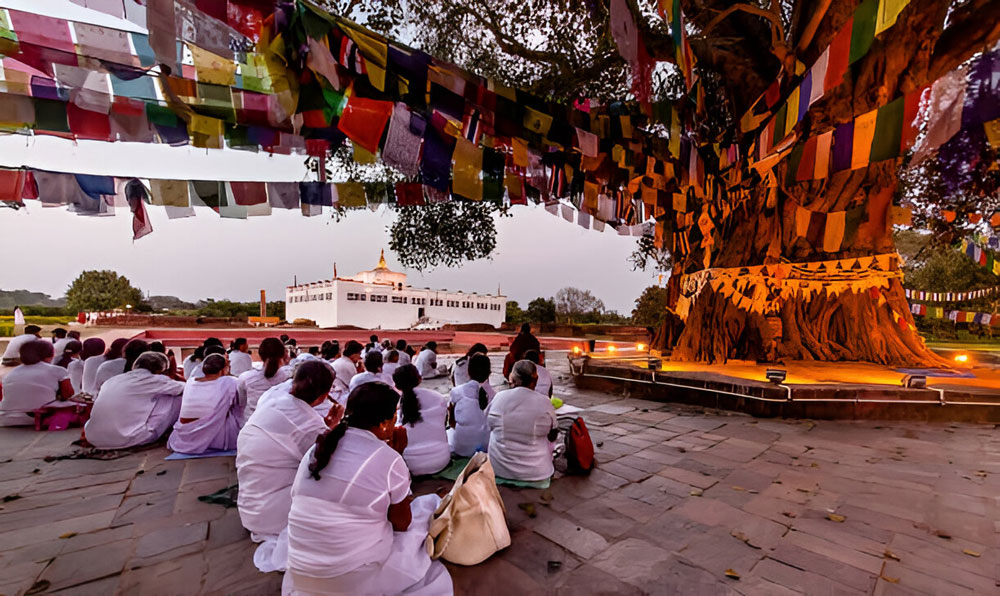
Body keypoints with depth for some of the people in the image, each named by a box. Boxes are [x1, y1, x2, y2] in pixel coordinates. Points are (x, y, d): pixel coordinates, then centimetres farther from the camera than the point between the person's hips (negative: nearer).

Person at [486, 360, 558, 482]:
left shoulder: (499, 397, -10)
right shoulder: (544, 402, -13)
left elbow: (489, 426, 6)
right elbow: (553, 436, 2)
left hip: (499, 468, 1)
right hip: (535, 472, -1)